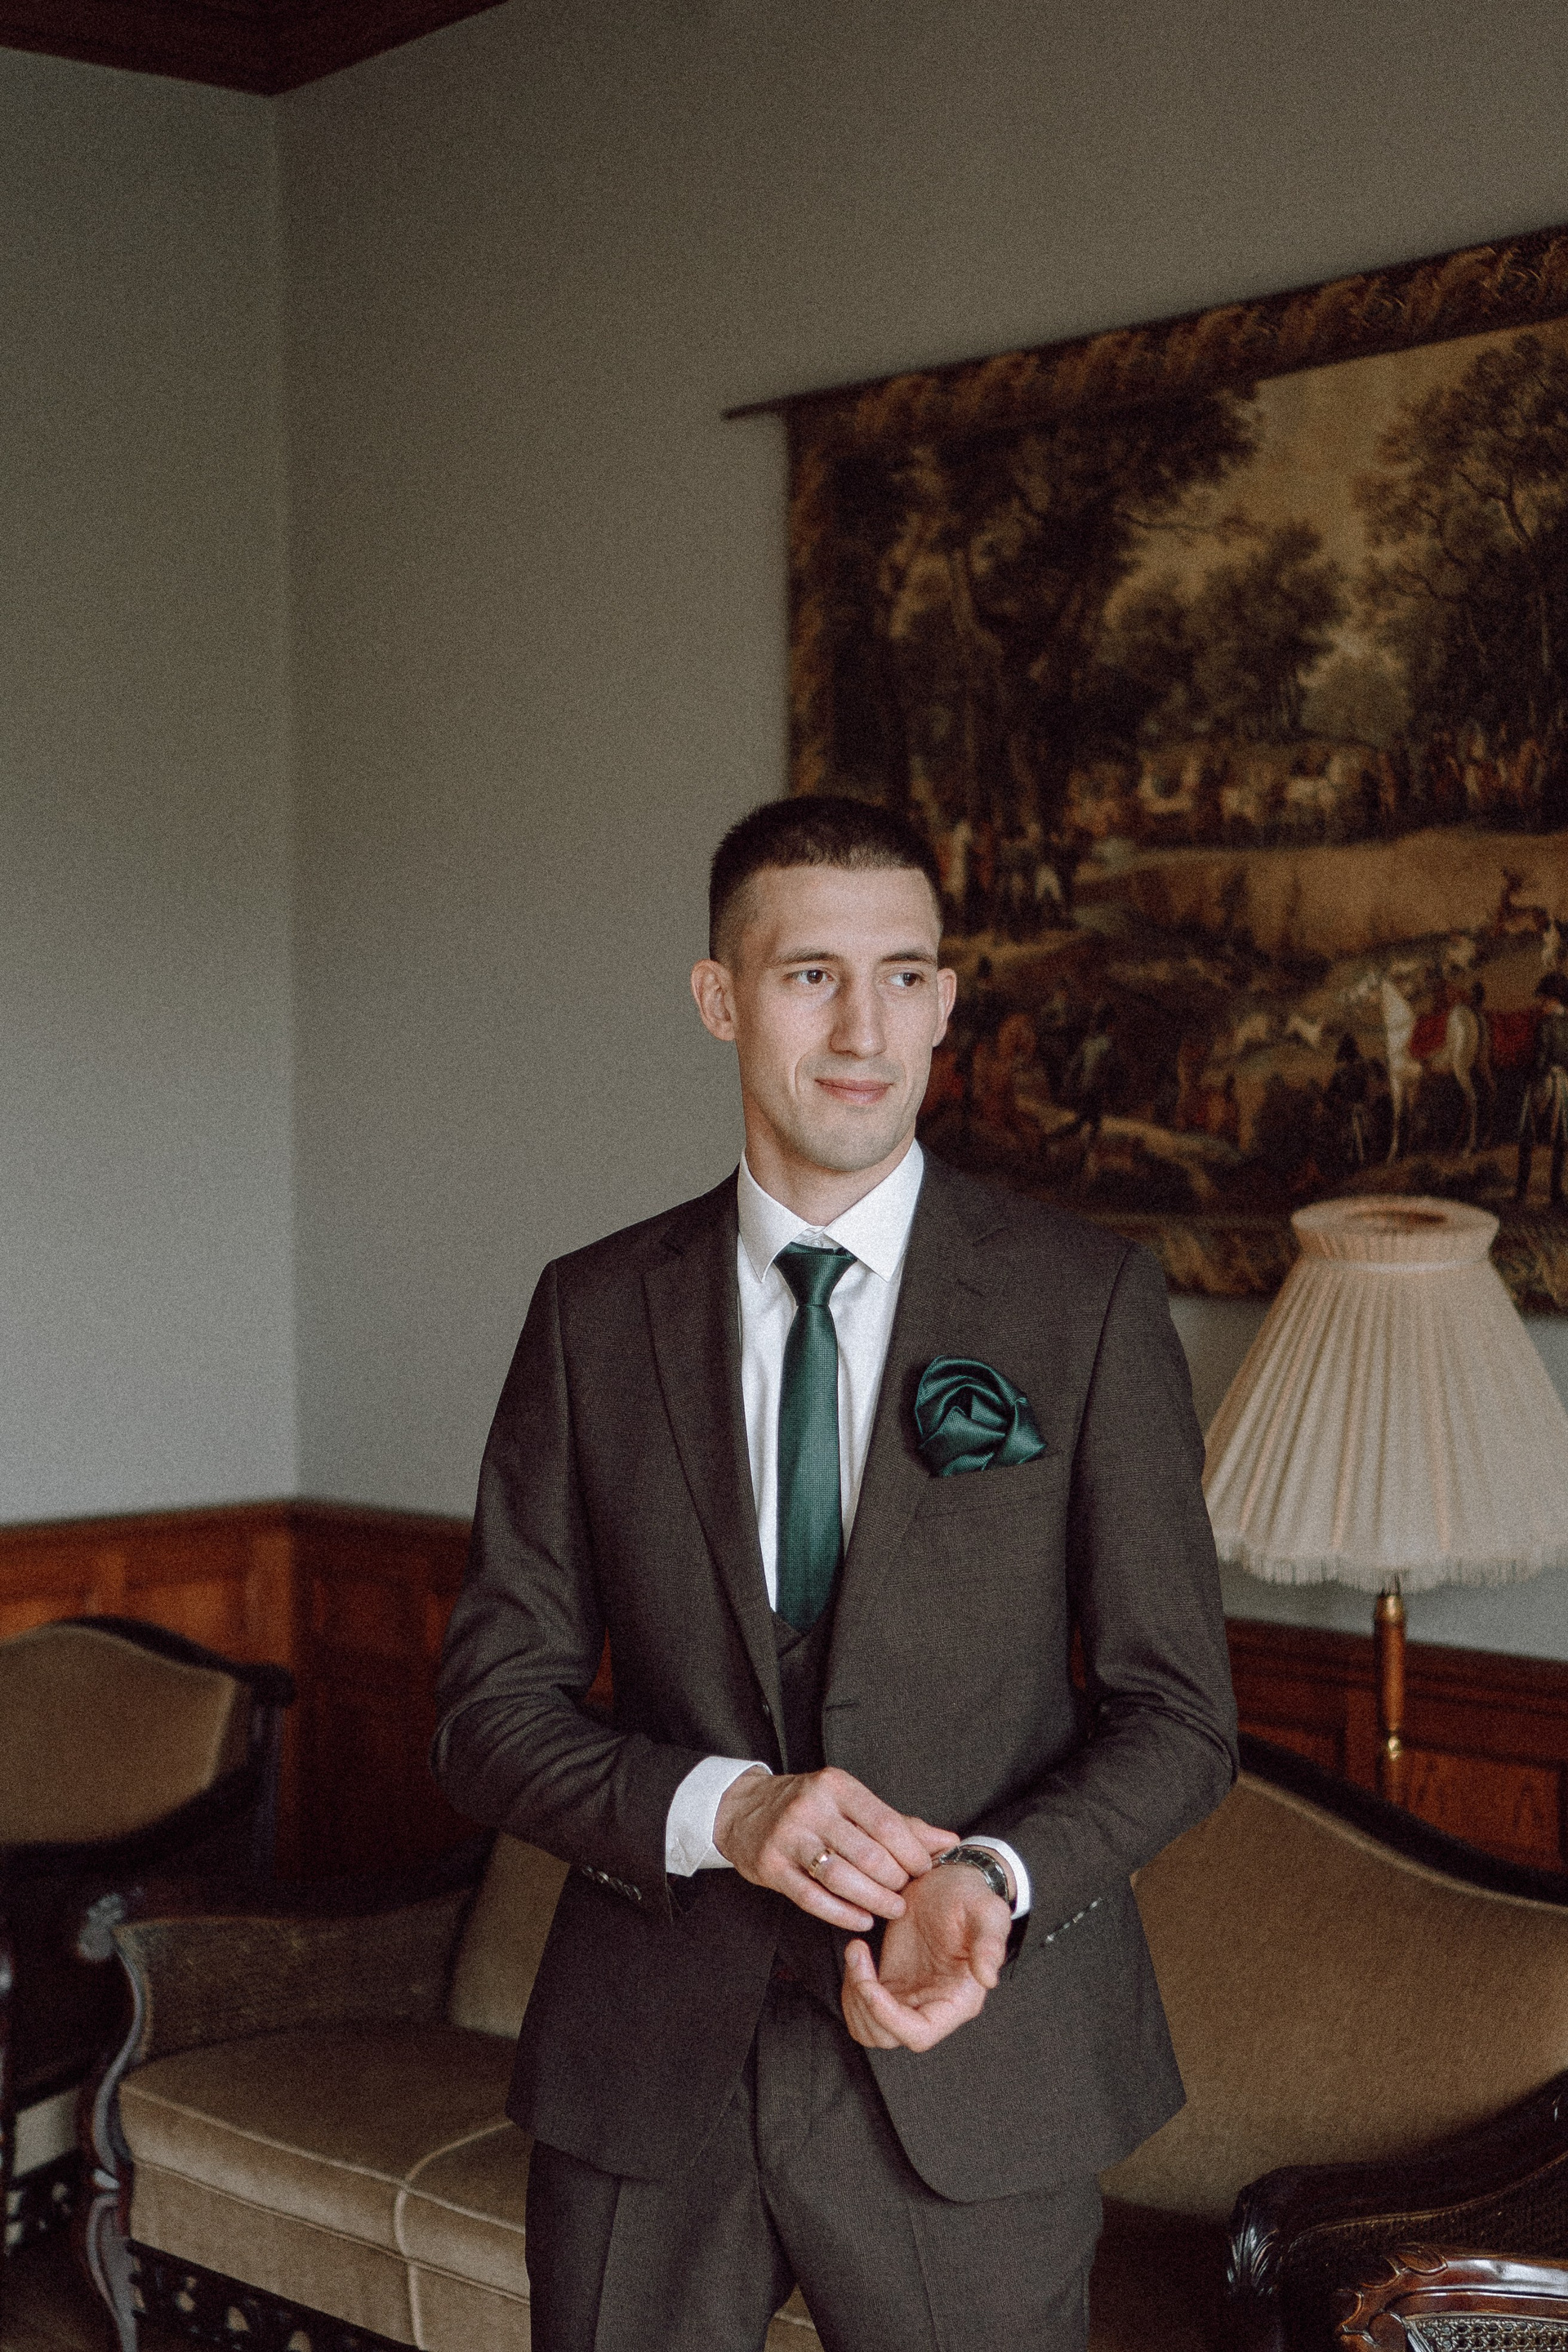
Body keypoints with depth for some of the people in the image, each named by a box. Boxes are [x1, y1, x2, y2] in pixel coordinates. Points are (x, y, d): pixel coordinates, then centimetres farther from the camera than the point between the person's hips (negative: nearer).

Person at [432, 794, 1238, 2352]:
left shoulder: (1089, 1301, -3)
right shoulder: (594, 1312, 2)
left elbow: (1176, 1712, -3)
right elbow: (492, 1710, 1)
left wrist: (992, 1878, -21)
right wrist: (723, 1810, -17)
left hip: (973, 2069, -1)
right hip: (645, 2062, 2)